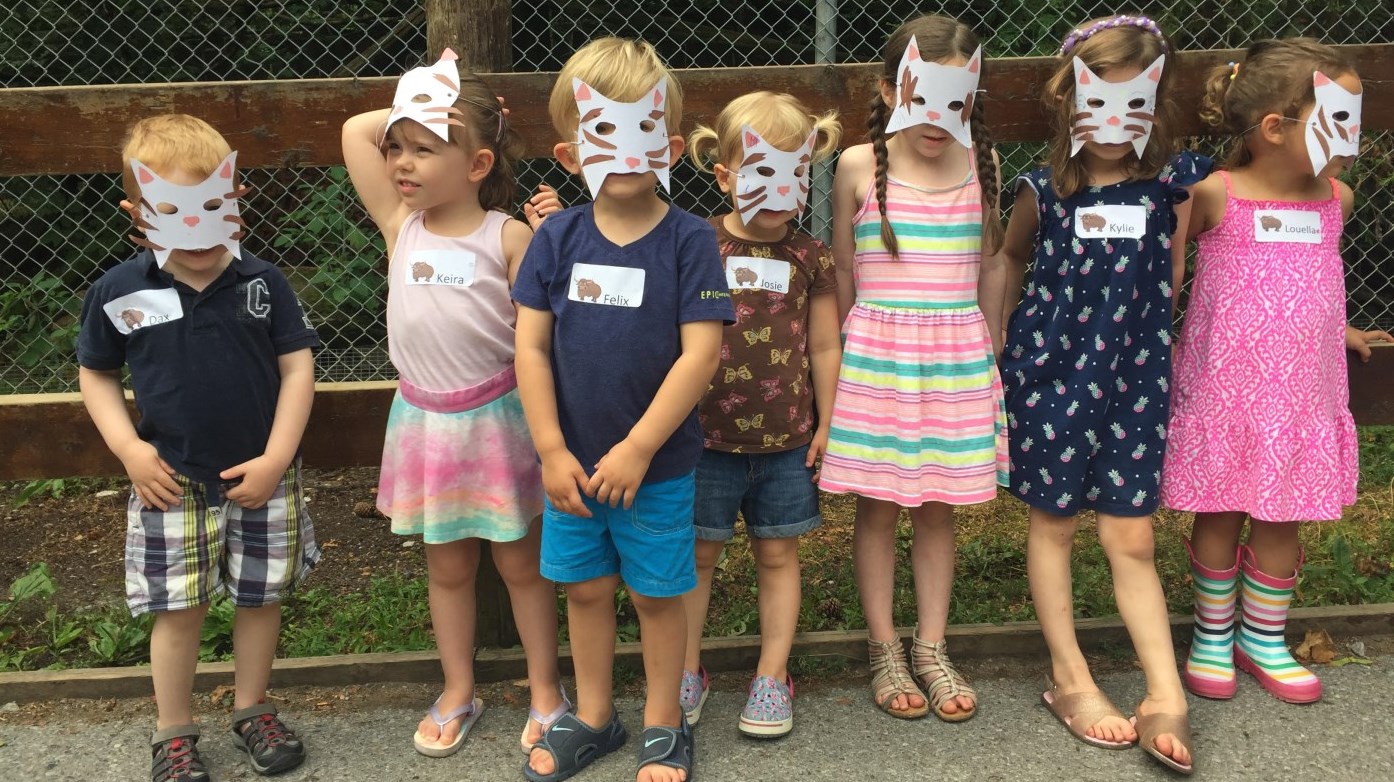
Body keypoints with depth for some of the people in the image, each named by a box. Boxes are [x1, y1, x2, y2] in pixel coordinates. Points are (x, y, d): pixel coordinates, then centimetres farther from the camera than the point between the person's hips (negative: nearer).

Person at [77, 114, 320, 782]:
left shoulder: (262, 281, -7)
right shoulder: (119, 292, -6)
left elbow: (297, 365, -4)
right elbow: (95, 374, 6)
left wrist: (276, 457, -10)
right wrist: (128, 448, -8)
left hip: (261, 475, 1)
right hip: (171, 481, -1)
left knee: (260, 597, 13)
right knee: (179, 609, 7)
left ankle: (253, 711, 34)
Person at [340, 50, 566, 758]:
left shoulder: (509, 236, -10)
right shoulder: (400, 226, -1)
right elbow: (354, 130, 0)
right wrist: (416, 109, -2)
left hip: (497, 419, -3)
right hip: (425, 420, 4)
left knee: (522, 563, 12)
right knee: (447, 567, 17)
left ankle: (546, 690, 28)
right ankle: (458, 693, 34)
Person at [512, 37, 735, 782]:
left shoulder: (688, 239, -12)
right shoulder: (558, 236, -3)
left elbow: (699, 353, -16)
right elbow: (531, 346, -2)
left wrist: (636, 449, -17)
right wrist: (551, 451, -7)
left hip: (657, 464, -3)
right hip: (572, 461, 3)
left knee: (656, 593, 11)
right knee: (585, 587, 17)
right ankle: (592, 716, 37)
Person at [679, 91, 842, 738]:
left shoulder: (809, 258, 1)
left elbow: (823, 347, 5)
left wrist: (826, 425, 6)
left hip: (786, 441, 1)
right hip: (707, 437, -1)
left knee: (777, 555, 11)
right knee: (696, 552, 9)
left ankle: (772, 677, 25)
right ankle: (686, 672, 25)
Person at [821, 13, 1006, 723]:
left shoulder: (980, 162, 4)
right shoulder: (859, 166, -4)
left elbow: (991, 264, 12)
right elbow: (842, 271, 3)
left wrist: (988, 353, 14)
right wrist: (848, 353, 4)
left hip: (957, 357, 2)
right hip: (876, 356, -2)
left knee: (939, 505, 9)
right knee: (877, 505, 6)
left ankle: (931, 648, 23)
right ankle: (884, 650, 20)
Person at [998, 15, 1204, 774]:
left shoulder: (1173, 185, -5)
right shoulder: (1043, 191, -7)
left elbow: (1176, 277, 8)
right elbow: (1010, 260, 10)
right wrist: (997, 339, 9)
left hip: (1134, 377, 1)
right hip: (1051, 372, 0)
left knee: (1132, 540, 5)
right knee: (1053, 523, 10)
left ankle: (1165, 697, 11)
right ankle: (1069, 680, 23)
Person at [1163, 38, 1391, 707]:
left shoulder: (1335, 199, 4)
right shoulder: (1215, 195, -12)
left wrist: (1336, 328, 19)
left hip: (1300, 393, 4)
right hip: (1223, 392, -4)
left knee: (1281, 523, 12)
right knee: (1219, 519, 8)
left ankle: (1263, 640, 30)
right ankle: (1212, 635, 27)